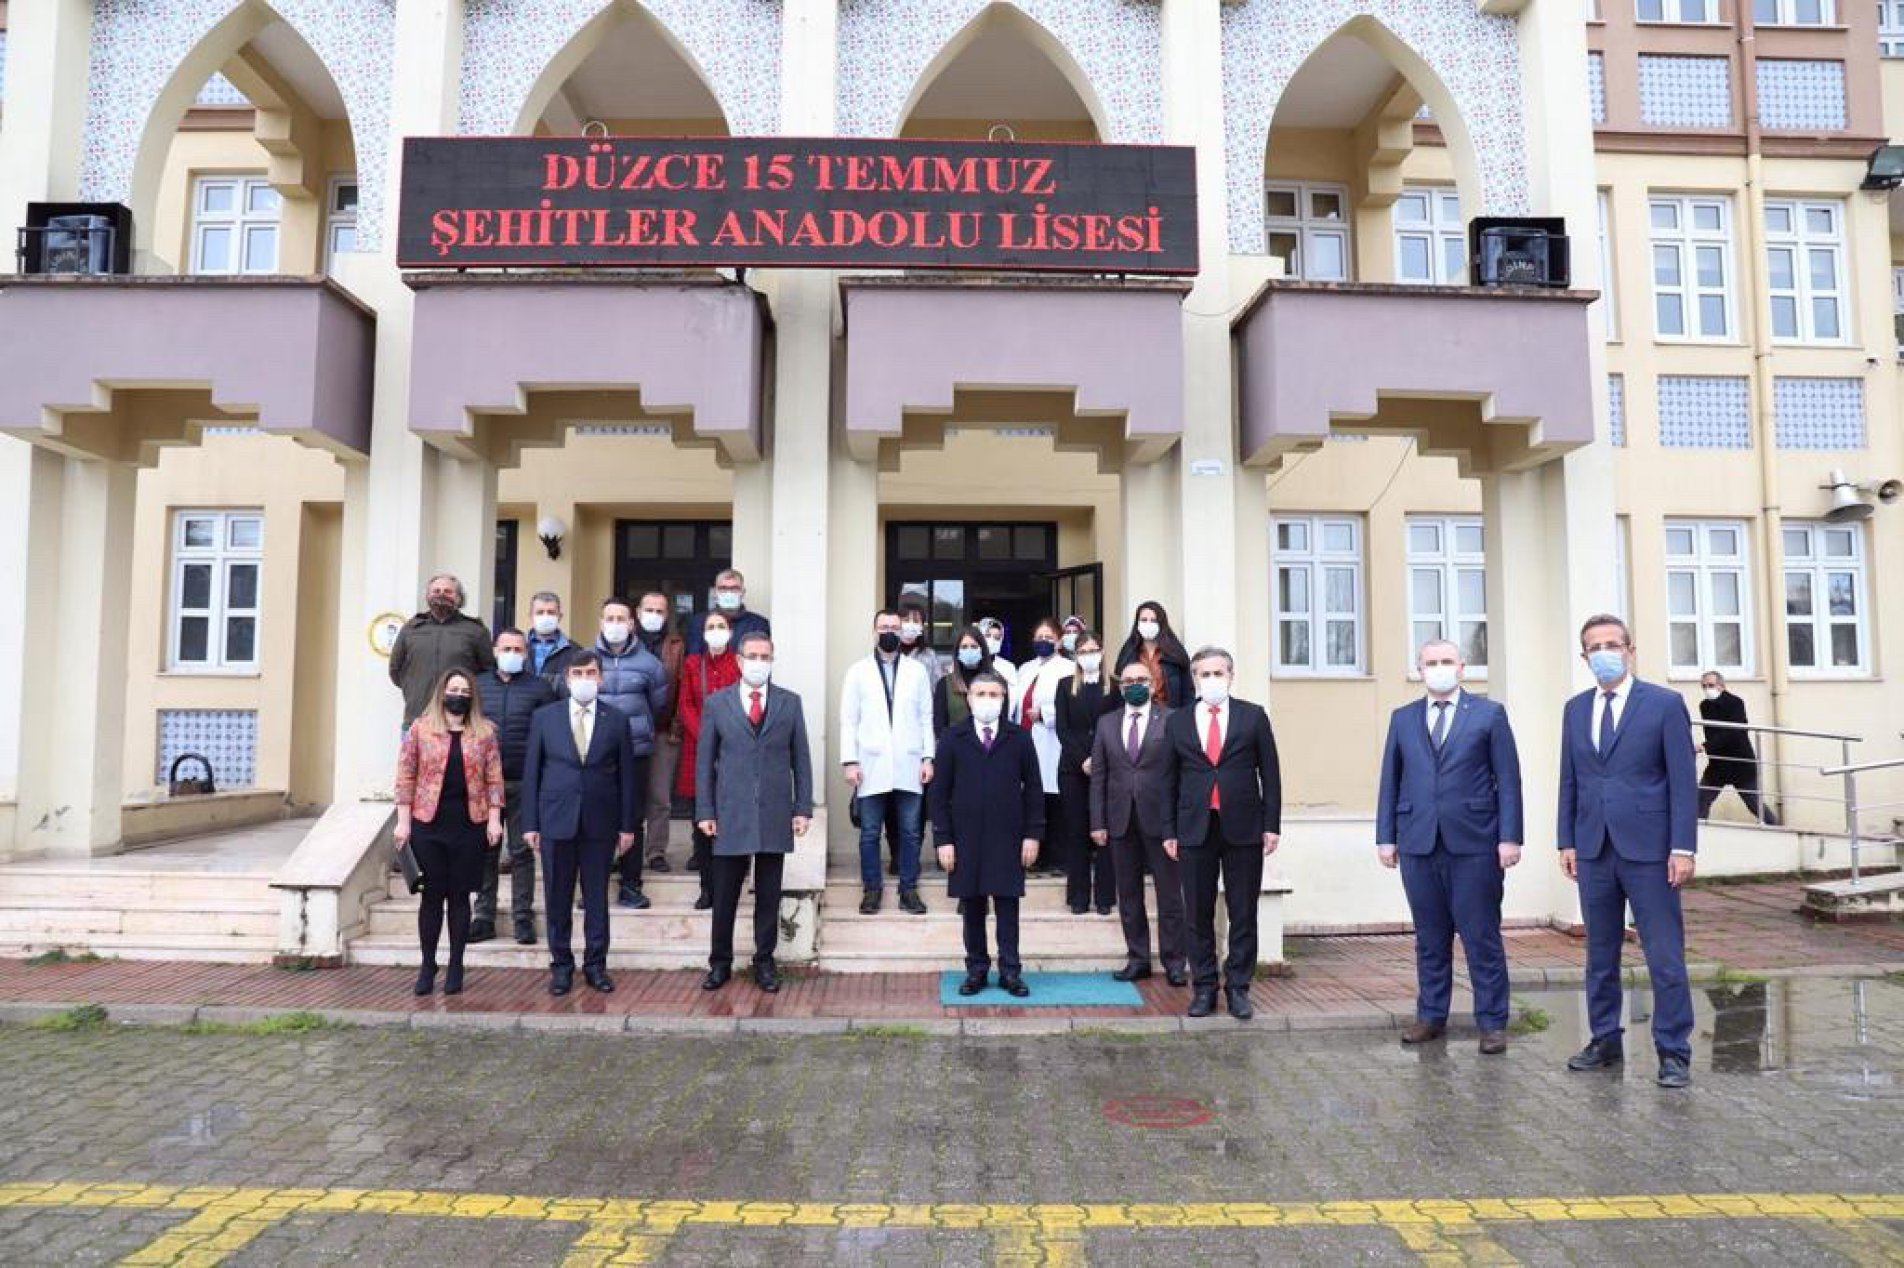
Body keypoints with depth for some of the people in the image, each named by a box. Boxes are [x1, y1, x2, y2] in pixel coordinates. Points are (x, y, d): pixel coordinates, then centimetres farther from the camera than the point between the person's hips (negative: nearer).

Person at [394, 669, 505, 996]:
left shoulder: (485, 732, 6)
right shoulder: (419, 729, 3)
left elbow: (494, 779, 5)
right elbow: (406, 777, 2)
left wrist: (494, 820, -1)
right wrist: (403, 821, -3)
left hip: (469, 825, 1)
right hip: (428, 825, 0)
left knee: (459, 896, 6)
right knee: (432, 895, 4)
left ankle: (455, 967, 15)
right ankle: (427, 966, 15)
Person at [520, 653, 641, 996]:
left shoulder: (617, 720, 2)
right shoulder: (544, 717, 3)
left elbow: (627, 775, 3)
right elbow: (531, 772, 3)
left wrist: (628, 825, 1)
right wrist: (530, 823, -1)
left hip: (600, 823, 0)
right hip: (556, 820, 0)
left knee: (597, 897, 7)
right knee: (557, 898, 7)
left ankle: (595, 965, 19)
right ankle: (561, 965, 20)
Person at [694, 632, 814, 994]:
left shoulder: (790, 703, 6)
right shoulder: (717, 703, 4)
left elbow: (800, 759, 7)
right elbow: (704, 761, 4)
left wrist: (803, 808, 1)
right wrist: (705, 811, -1)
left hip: (775, 815, 1)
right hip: (731, 815, 0)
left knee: (769, 896, 8)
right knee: (724, 895, 6)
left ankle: (764, 961, 20)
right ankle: (720, 962, 20)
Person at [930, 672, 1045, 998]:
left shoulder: (1019, 739, 4)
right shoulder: (952, 739, 3)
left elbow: (1033, 788, 4)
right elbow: (940, 792, 2)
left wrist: (1032, 834, -2)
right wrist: (943, 839, -4)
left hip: (1007, 837, 0)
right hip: (966, 837, 0)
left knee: (1007, 905, 3)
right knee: (971, 907, 6)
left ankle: (1010, 972, 11)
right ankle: (977, 970, 16)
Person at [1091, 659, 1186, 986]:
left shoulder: (1171, 721, -1)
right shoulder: (1107, 723, 10)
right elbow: (1098, 776, 8)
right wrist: (1098, 822, 2)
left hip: (1160, 820, -3)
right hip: (1121, 821, 3)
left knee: (1169, 895, 3)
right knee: (1128, 895, 10)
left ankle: (1174, 962, 13)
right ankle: (1138, 959, 20)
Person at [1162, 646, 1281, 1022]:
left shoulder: (1253, 717, 4)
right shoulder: (1177, 722, 7)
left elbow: (1269, 773, 4)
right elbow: (1170, 780, 9)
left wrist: (1272, 824, -2)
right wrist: (1169, 831, 5)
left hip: (1243, 828, -1)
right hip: (1195, 829, 1)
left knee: (1243, 915, 4)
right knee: (1199, 915, 6)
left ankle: (1238, 988, 14)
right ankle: (1204, 988, 16)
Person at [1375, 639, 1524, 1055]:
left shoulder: (1489, 714, 5)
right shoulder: (1402, 719, 12)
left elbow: (1508, 779, 0)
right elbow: (1390, 781, 11)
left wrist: (1510, 837, -7)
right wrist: (1386, 836, 6)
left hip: (1474, 842, -3)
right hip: (1418, 843, 3)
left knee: (1482, 937, 2)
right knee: (1429, 937, 10)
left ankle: (1492, 1022, 12)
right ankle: (1431, 1016, 20)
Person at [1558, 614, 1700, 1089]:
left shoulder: (1665, 704, -3)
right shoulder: (1575, 709, 10)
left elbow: (1683, 781, -5)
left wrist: (1684, 847, -11)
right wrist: (1566, 841, 8)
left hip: (1648, 849, -4)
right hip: (1593, 850, 4)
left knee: (1665, 956, 0)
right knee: (1600, 954, 12)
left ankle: (1674, 1053, 11)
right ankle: (1605, 1040, 24)